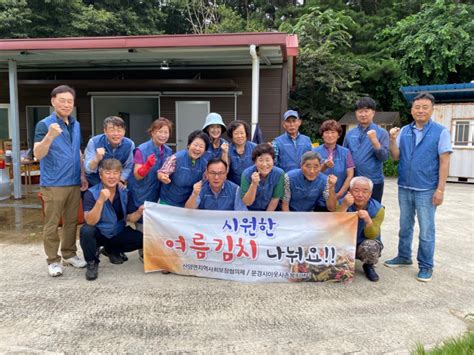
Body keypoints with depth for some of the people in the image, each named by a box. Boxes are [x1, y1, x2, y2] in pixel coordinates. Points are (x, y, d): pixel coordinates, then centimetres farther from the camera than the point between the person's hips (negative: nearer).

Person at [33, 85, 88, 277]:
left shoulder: (76, 125, 11)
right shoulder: (44, 124, -8)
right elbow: (38, 154, -17)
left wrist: (83, 175, 12)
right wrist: (50, 136, -33)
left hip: (74, 183, 6)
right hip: (53, 184, -6)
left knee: (71, 221, 14)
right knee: (51, 224, 3)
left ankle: (69, 254, 27)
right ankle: (53, 260, 15)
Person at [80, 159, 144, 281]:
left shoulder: (125, 193, -7)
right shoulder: (91, 193, -18)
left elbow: (130, 218, -4)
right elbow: (90, 222, -28)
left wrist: (139, 212, -26)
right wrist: (101, 200, -42)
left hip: (118, 233, 4)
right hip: (98, 234, -3)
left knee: (141, 239, -17)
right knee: (86, 231, -35)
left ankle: (112, 250, 12)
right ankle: (92, 262, -5)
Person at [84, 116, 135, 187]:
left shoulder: (130, 144, -11)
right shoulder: (94, 142, -17)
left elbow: (128, 167, -1)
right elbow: (88, 169, -21)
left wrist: (120, 181, -14)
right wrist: (97, 159, -39)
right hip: (94, 185, -2)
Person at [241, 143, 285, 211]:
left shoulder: (279, 174, -17)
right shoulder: (247, 173, -19)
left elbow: (275, 199, -8)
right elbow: (247, 203, -19)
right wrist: (254, 184, -33)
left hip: (270, 211, 1)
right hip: (250, 210, -1)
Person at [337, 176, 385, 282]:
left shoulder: (377, 209, -13)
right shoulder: (342, 202, -14)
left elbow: (371, 236, -18)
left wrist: (368, 220, -38)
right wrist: (344, 206, -38)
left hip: (364, 244, 0)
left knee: (370, 245, -34)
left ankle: (369, 266, 1)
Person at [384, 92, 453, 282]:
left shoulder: (440, 132, -5)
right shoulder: (404, 131, 5)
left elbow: (444, 162, -7)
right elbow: (396, 157, 4)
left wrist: (440, 189, -12)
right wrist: (393, 140, -14)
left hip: (426, 189, -4)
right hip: (404, 187, 4)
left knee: (426, 229, 4)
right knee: (405, 225, 16)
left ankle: (426, 266, 16)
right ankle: (404, 257, 31)